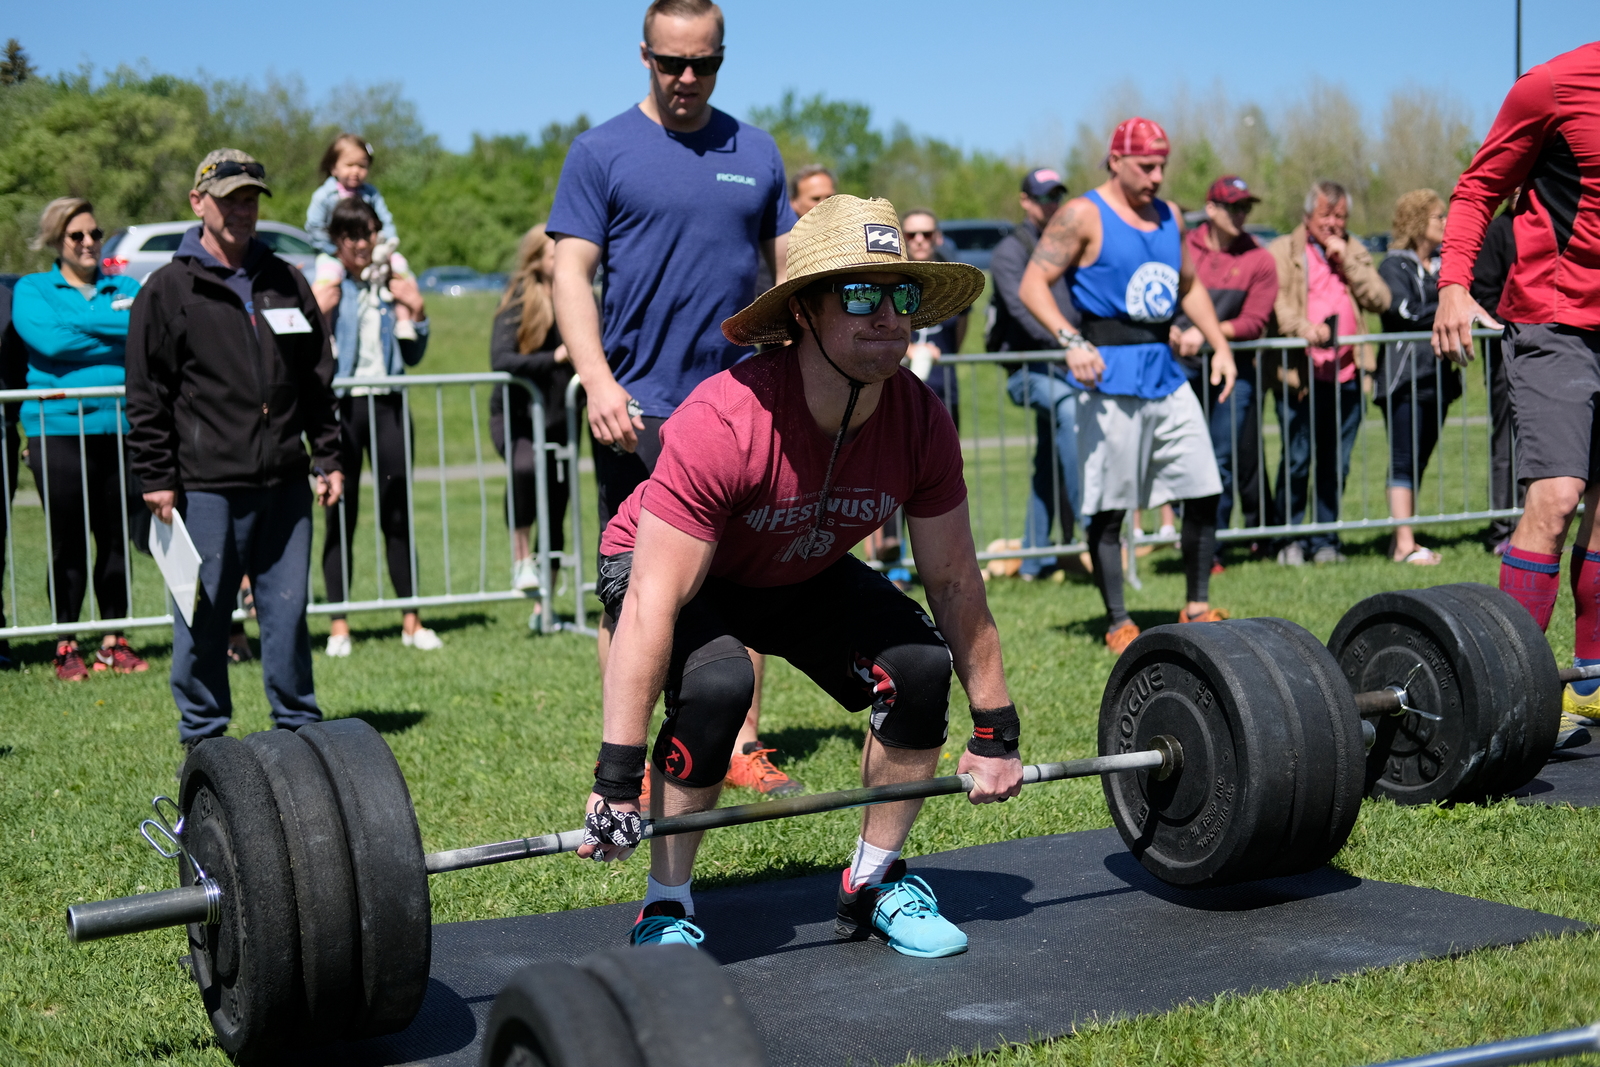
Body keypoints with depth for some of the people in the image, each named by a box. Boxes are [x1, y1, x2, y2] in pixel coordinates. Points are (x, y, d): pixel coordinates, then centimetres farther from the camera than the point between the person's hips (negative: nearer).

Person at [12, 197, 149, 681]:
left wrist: (79, 327, -14)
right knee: (68, 541, -1)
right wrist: (117, 337, -9)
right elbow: (47, 339, -13)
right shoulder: (32, 290, 6)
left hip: (122, 427, 3)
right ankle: (65, 646, 9)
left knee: (116, 537, 6)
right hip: (60, 429, -3)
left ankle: (114, 641, 15)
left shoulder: (126, 288, 15)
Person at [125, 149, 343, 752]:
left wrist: (327, 458, 13)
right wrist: (157, 478, -5)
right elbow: (146, 397, 0)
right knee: (203, 617, 2)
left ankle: (300, 731, 17)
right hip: (206, 486, -3)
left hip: (285, 483, 4)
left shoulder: (286, 284, 14)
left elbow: (318, 381, 19)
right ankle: (203, 739, 14)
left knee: (288, 611, 6)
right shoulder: (168, 291, 1)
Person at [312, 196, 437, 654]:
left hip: (387, 404, 3)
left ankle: (411, 622, 8)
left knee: (397, 512, 4)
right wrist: (317, 315, -17)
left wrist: (417, 315, 1)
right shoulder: (322, 286, 1)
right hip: (341, 405, -3)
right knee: (340, 515, -1)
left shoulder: (390, 284, 12)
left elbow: (412, 357, 16)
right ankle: (338, 625, 4)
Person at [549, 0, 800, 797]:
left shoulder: (756, 154, 11)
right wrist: (599, 382, -17)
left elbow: (789, 268, 15)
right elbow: (572, 273, -5)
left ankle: (743, 744, 16)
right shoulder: (602, 153, 0)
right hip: (640, 407, -3)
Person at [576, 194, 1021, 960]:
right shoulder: (723, 424, -38)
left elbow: (954, 580, -9)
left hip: (801, 574, 5)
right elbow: (653, 609, -38)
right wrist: (616, 782, -38)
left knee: (920, 665, -18)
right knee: (716, 683, -34)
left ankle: (874, 882, 5)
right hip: (664, 566, -5)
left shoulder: (921, 423, -22)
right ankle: (667, 909, -10)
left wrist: (995, 733, -4)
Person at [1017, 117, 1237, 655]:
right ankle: (1118, 622, 7)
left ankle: (1197, 608, 18)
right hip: (1111, 375, -6)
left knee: (1204, 491, 5)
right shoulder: (1083, 216, -5)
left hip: (1167, 374, 7)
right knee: (1109, 506, -2)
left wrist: (1220, 345, 15)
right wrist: (1071, 341, -25)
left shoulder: (1170, 216, 14)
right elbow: (1033, 283, -11)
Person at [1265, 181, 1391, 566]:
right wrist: (1301, 327, -25)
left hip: (1347, 376, 3)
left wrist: (1346, 259, -2)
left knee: (1336, 465, 5)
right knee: (1296, 461, -5)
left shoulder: (1356, 253, 19)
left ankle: (1325, 541, 15)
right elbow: (1271, 301, -7)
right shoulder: (1282, 252, 8)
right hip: (1300, 373, -3)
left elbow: (1380, 300, 6)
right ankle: (1288, 539, 7)